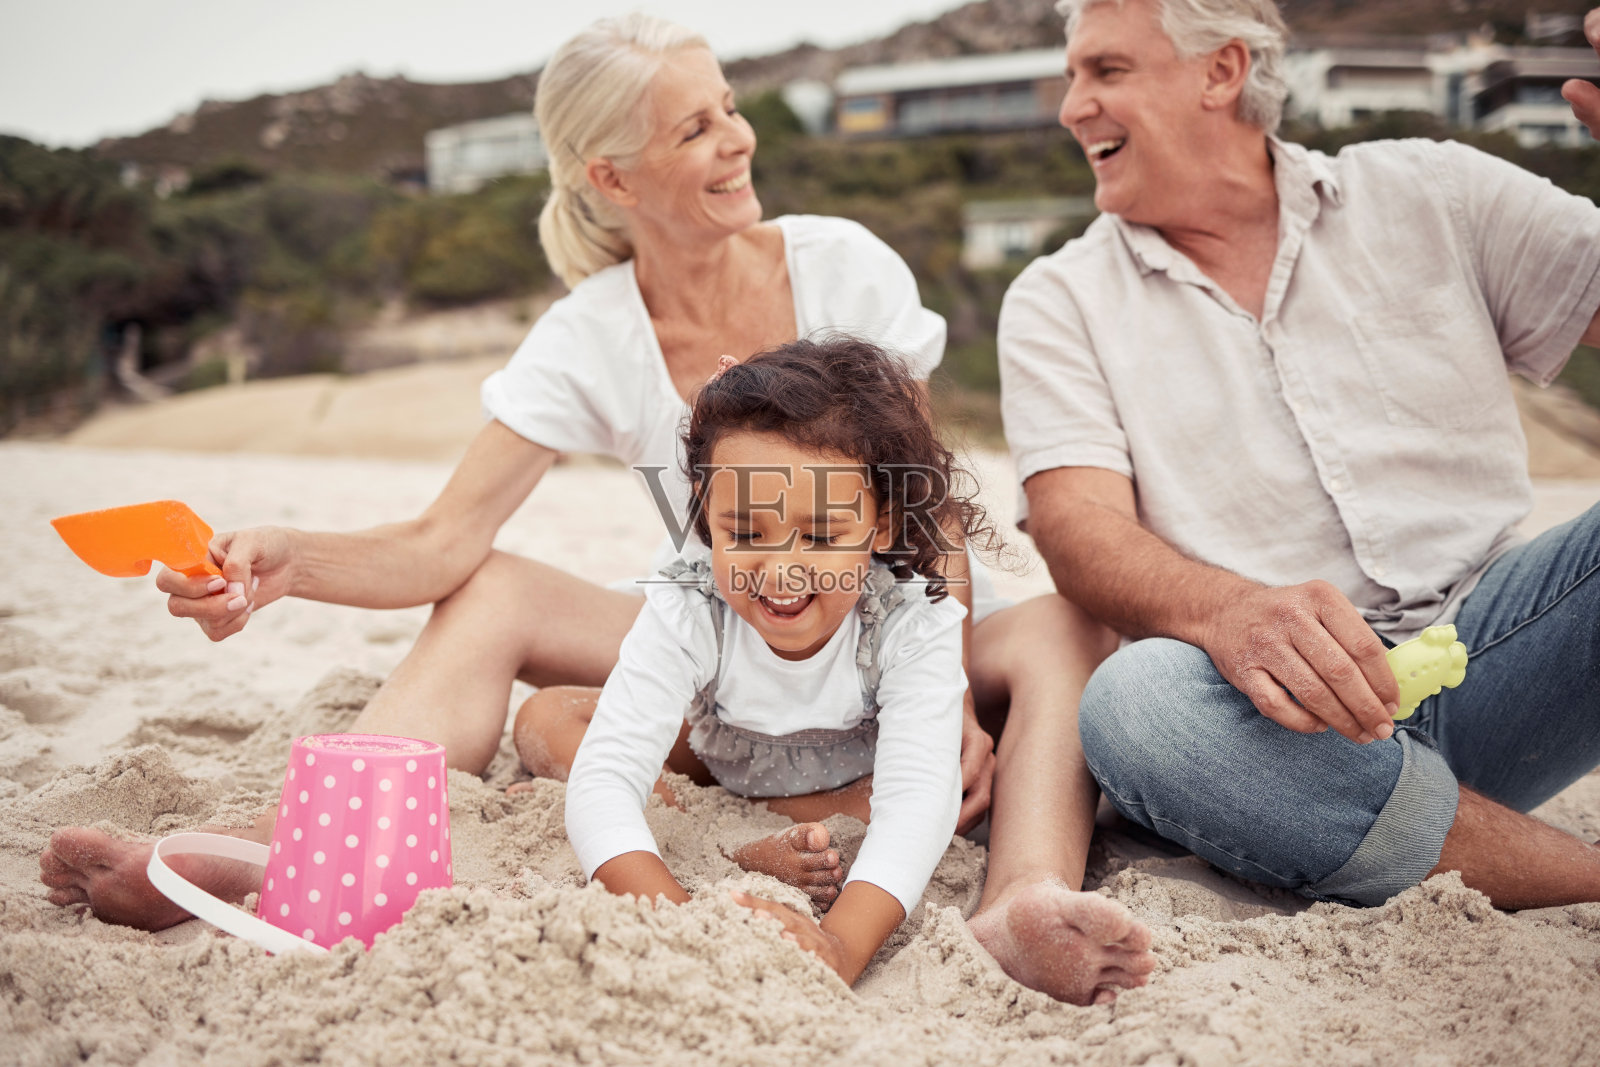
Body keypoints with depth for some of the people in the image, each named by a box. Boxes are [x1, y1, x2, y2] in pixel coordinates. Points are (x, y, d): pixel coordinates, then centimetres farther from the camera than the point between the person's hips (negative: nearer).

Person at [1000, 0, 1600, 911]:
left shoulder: (1431, 195, 12)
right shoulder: (1059, 304, 7)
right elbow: (1080, 529, -8)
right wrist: (1230, 613, -30)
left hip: (1489, 642, 1)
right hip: (1279, 705, 0)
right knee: (1137, 700, -35)